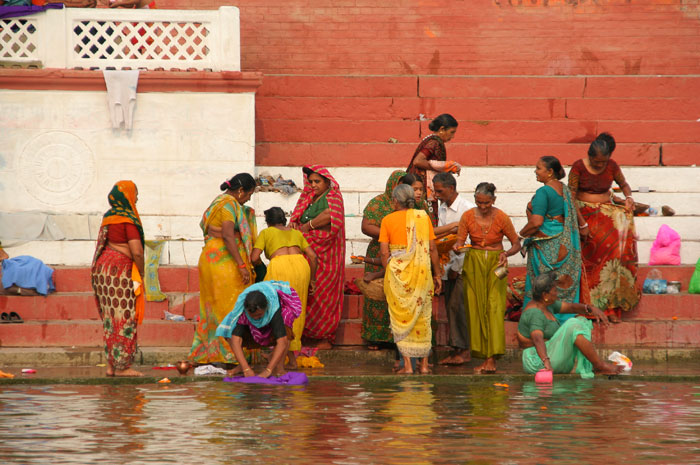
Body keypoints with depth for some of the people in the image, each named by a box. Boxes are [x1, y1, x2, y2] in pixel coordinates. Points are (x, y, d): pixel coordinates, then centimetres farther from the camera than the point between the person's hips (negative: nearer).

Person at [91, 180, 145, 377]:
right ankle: (122, 367, -2)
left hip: (102, 265, 8)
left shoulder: (108, 217, 13)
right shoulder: (128, 220, -13)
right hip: (120, 270, -8)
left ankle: (111, 365, 13)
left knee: (111, 318, 12)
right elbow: (137, 252, -18)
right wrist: (141, 274, -5)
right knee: (124, 318, -3)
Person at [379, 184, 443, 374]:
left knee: (401, 317, 5)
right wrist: (437, 273, 10)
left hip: (397, 270, -1)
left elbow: (384, 252, -4)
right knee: (422, 317, 11)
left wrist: (388, 273, 6)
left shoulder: (388, 220, -1)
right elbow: (432, 248, 2)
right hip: (422, 271, 1)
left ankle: (407, 364, 0)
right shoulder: (423, 217, 2)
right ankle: (424, 364, 12)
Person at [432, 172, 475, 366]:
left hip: (462, 266, -7)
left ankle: (464, 350, -8)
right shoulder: (442, 209, 13)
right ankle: (455, 350, 8)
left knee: (457, 305, -12)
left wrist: (457, 267, -12)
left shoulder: (467, 209, -12)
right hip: (448, 265, 7)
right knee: (450, 308, 5)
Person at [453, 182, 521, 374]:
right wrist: (457, 248, -24)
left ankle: (492, 358, -14)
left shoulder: (501, 218, -6)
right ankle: (482, 356, 1)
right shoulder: (467, 216, -2)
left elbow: (516, 244, 1)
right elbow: (459, 242, -1)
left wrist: (506, 254, -19)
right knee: (476, 308, -2)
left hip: (495, 264, -2)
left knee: (494, 308, -11)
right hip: (473, 264, 2)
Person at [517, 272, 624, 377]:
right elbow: (537, 339, -37)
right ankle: (599, 365, -15)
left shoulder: (547, 304, 8)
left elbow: (571, 307, 9)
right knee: (573, 326, -23)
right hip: (539, 361, -11)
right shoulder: (535, 313, -22)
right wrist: (546, 361, -53)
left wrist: (592, 309, -9)